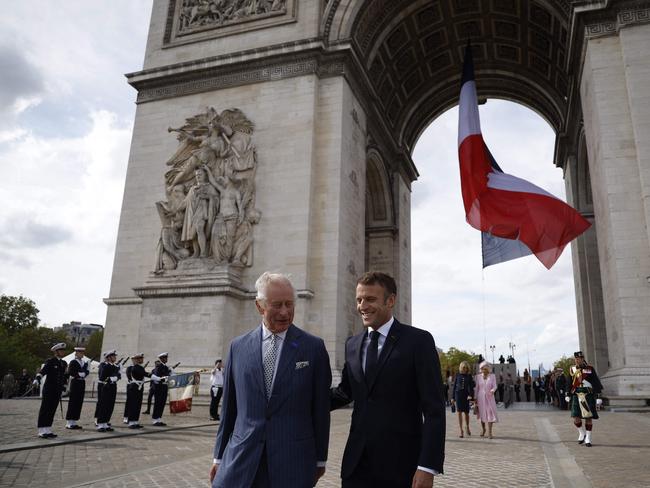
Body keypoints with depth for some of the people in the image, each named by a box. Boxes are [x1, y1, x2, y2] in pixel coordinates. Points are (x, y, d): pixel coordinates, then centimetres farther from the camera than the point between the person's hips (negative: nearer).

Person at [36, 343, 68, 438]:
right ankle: (42, 431, 3)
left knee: (52, 410, 9)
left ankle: (48, 430, 15)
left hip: (58, 390, 6)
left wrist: (64, 386, 17)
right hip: (49, 389, -6)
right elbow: (42, 371, -23)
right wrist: (38, 378, -40)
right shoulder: (50, 362, -7)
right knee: (45, 410, -2)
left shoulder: (64, 363, 14)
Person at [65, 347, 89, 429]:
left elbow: (87, 371, 7)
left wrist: (84, 373, -13)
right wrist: (79, 374, -19)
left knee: (79, 403, 7)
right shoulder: (73, 362, -5)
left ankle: (74, 422, 13)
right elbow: (70, 373, -15)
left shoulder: (85, 362, 15)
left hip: (82, 383, 7)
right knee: (72, 402, -4)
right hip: (75, 382, -7)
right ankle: (69, 423, 0)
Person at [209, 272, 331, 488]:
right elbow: (229, 407, 9)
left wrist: (320, 459, 5)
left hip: (293, 462, -1)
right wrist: (220, 456, 12)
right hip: (241, 459, 2)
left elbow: (320, 408, 2)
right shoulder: (238, 347, 3)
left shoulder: (314, 347, -3)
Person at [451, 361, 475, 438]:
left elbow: (471, 386, -1)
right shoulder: (458, 375, 6)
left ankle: (467, 427, 35)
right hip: (458, 394, 0)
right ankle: (461, 431, -1)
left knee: (466, 412, 7)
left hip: (466, 395, 0)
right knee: (459, 412, -5)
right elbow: (454, 386, 9)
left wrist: (470, 395, -19)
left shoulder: (469, 376, 4)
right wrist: (453, 397, 7)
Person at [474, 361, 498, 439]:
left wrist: (492, 390, -31)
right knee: (482, 413, 10)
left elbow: (494, 386, -9)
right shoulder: (478, 376, -1)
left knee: (490, 413, -8)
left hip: (489, 397, -1)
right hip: (481, 397, 1)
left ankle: (489, 432, -2)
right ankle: (483, 429, 31)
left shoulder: (492, 376, -3)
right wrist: (475, 398, 2)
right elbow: (476, 388, 3)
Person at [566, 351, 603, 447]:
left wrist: (598, 397, -7)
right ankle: (582, 433, 22)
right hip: (576, 396, 3)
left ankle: (588, 439, 12)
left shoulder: (590, 369, -2)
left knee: (588, 417, 1)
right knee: (576, 417, -3)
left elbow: (596, 383, -2)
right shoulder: (572, 369, 7)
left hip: (588, 396, -2)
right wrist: (567, 395, 16)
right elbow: (569, 384, 15)